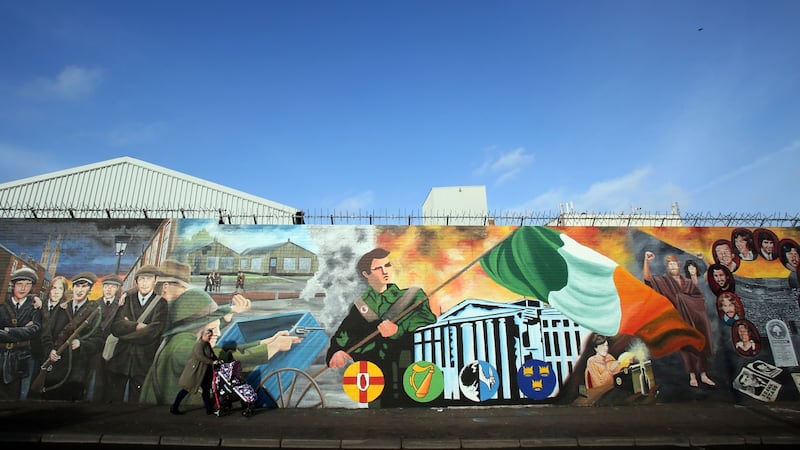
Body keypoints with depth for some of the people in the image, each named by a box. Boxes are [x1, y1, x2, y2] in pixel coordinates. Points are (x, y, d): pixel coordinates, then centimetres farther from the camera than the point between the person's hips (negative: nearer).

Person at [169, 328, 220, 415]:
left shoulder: (207, 344, 10)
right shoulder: (199, 344, -18)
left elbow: (212, 355, 14)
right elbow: (200, 357, -28)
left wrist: (218, 360, -3)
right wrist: (212, 362, -25)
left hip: (203, 372, 9)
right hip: (194, 370, -9)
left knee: (206, 389, 9)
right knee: (186, 389, 1)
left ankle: (209, 408, 14)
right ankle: (174, 407, 14)